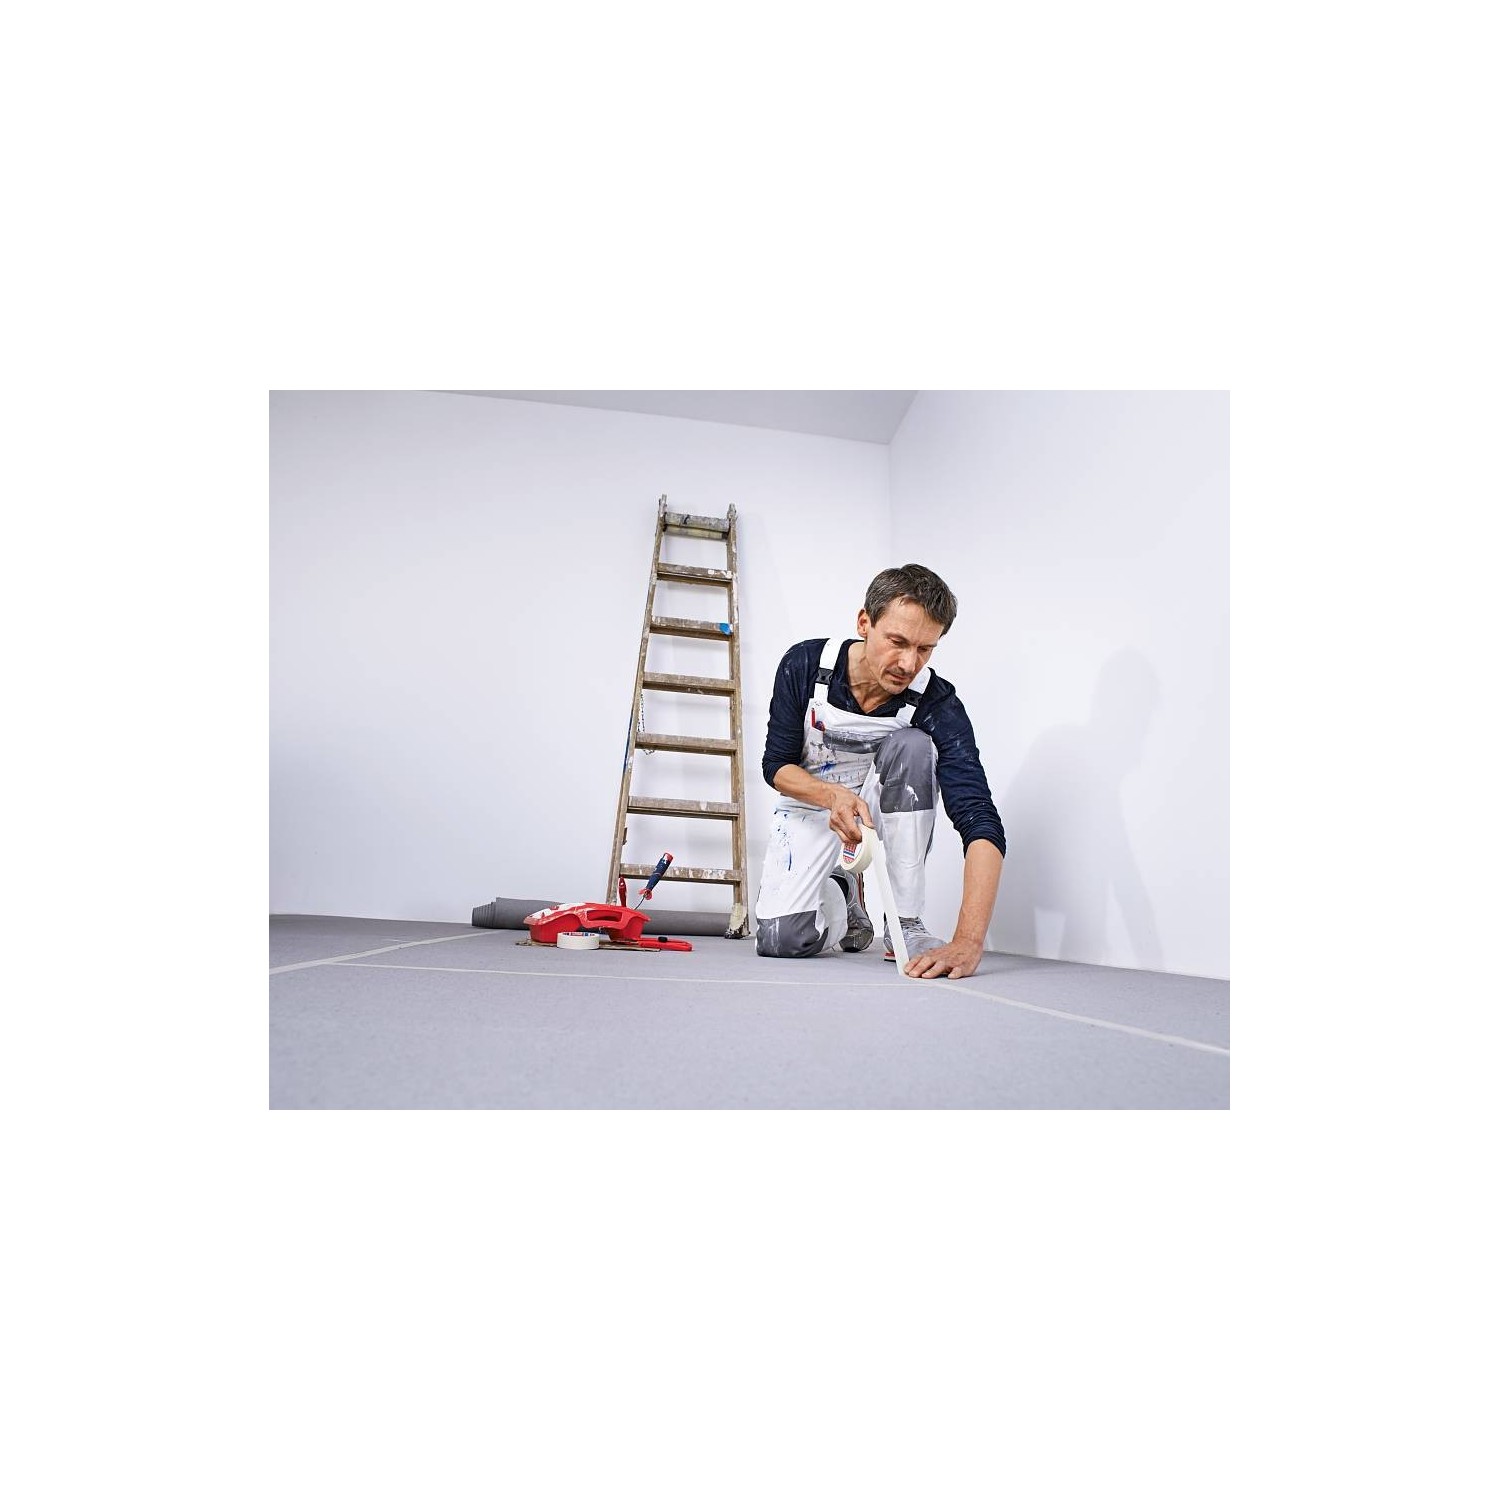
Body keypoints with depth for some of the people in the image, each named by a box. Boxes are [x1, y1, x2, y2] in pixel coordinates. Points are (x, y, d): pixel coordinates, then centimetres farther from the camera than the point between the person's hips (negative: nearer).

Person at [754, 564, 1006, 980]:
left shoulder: (939, 706, -25)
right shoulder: (804, 665, -21)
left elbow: (981, 823, -34)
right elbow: (776, 764, -12)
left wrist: (968, 941, -47)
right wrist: (833, 794, -35)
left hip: (884, 807, 0)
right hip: (812, 805, 0)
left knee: (912, 745, -33)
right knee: (781, 941, -20)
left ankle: (905, 924, -20)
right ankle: (847, 889, 17)